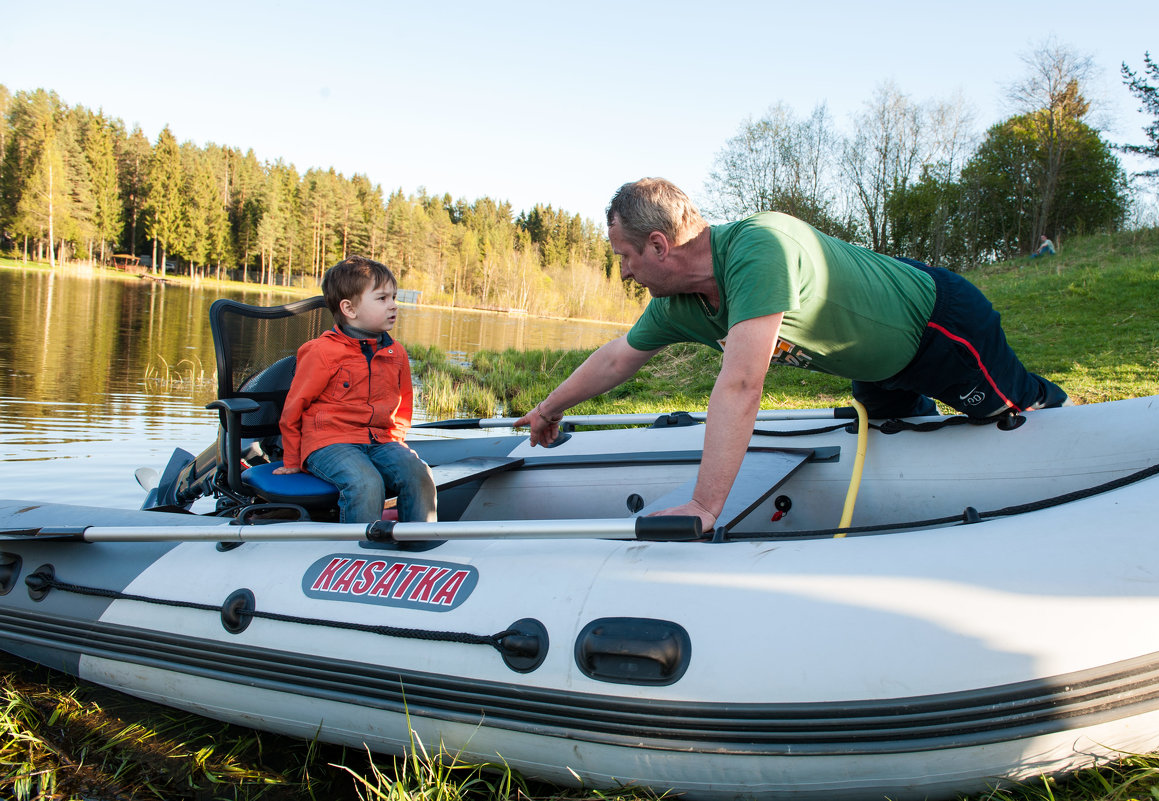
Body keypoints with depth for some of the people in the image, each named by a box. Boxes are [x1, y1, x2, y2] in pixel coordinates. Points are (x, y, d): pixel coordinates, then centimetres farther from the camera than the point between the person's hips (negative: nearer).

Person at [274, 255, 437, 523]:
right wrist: (292, 462, 7)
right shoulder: (322, 352, -7)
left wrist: (394, 442, 13)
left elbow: (403, 404, 27)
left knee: (417, 474, -23)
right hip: (329, 443, -5)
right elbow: (293, 407, 1)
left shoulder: (396, 353, 11)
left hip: (381, 442, 5)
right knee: (365, 483, -34)